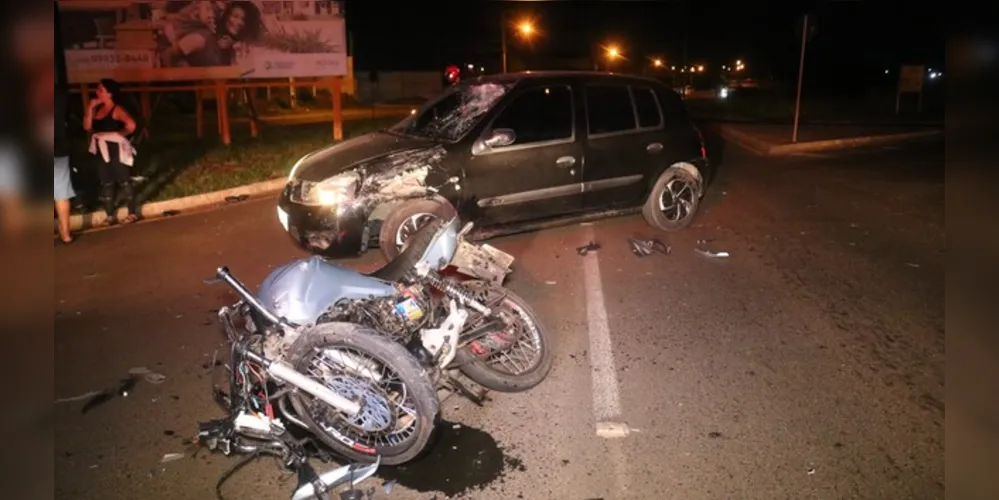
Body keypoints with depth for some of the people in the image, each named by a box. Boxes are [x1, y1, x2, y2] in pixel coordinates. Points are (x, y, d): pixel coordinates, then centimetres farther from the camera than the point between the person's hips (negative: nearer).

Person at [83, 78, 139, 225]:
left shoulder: (117, 110, -12)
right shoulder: (97, 109, 10)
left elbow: (131, 125, -27)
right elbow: (87, 127, 1)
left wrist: (120, 134, -11)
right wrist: (90, 108, -2)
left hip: (116, 150, -7)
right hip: (101, 151, 8)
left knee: (123, 181, 0)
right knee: (105, 183, 9)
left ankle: (133, 213, 10)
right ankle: (110, 216, 15)